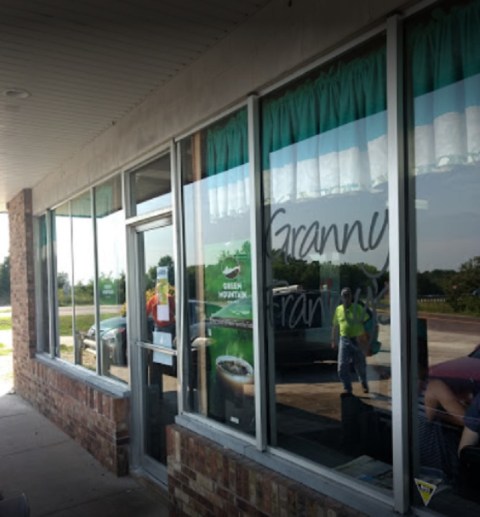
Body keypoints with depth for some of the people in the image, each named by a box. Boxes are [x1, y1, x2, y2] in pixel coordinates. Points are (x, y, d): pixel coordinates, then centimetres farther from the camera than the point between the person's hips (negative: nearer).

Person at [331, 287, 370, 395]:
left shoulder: (358, 308, -2)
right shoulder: (338, 309, 6)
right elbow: (335, 326, 13)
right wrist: (334, 341, 13)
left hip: (358, 341, -1)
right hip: (344, 340, 2)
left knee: (360, 365, 10)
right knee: (342, 366, -7)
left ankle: (364, 384, 37)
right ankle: (347, 388, 5)